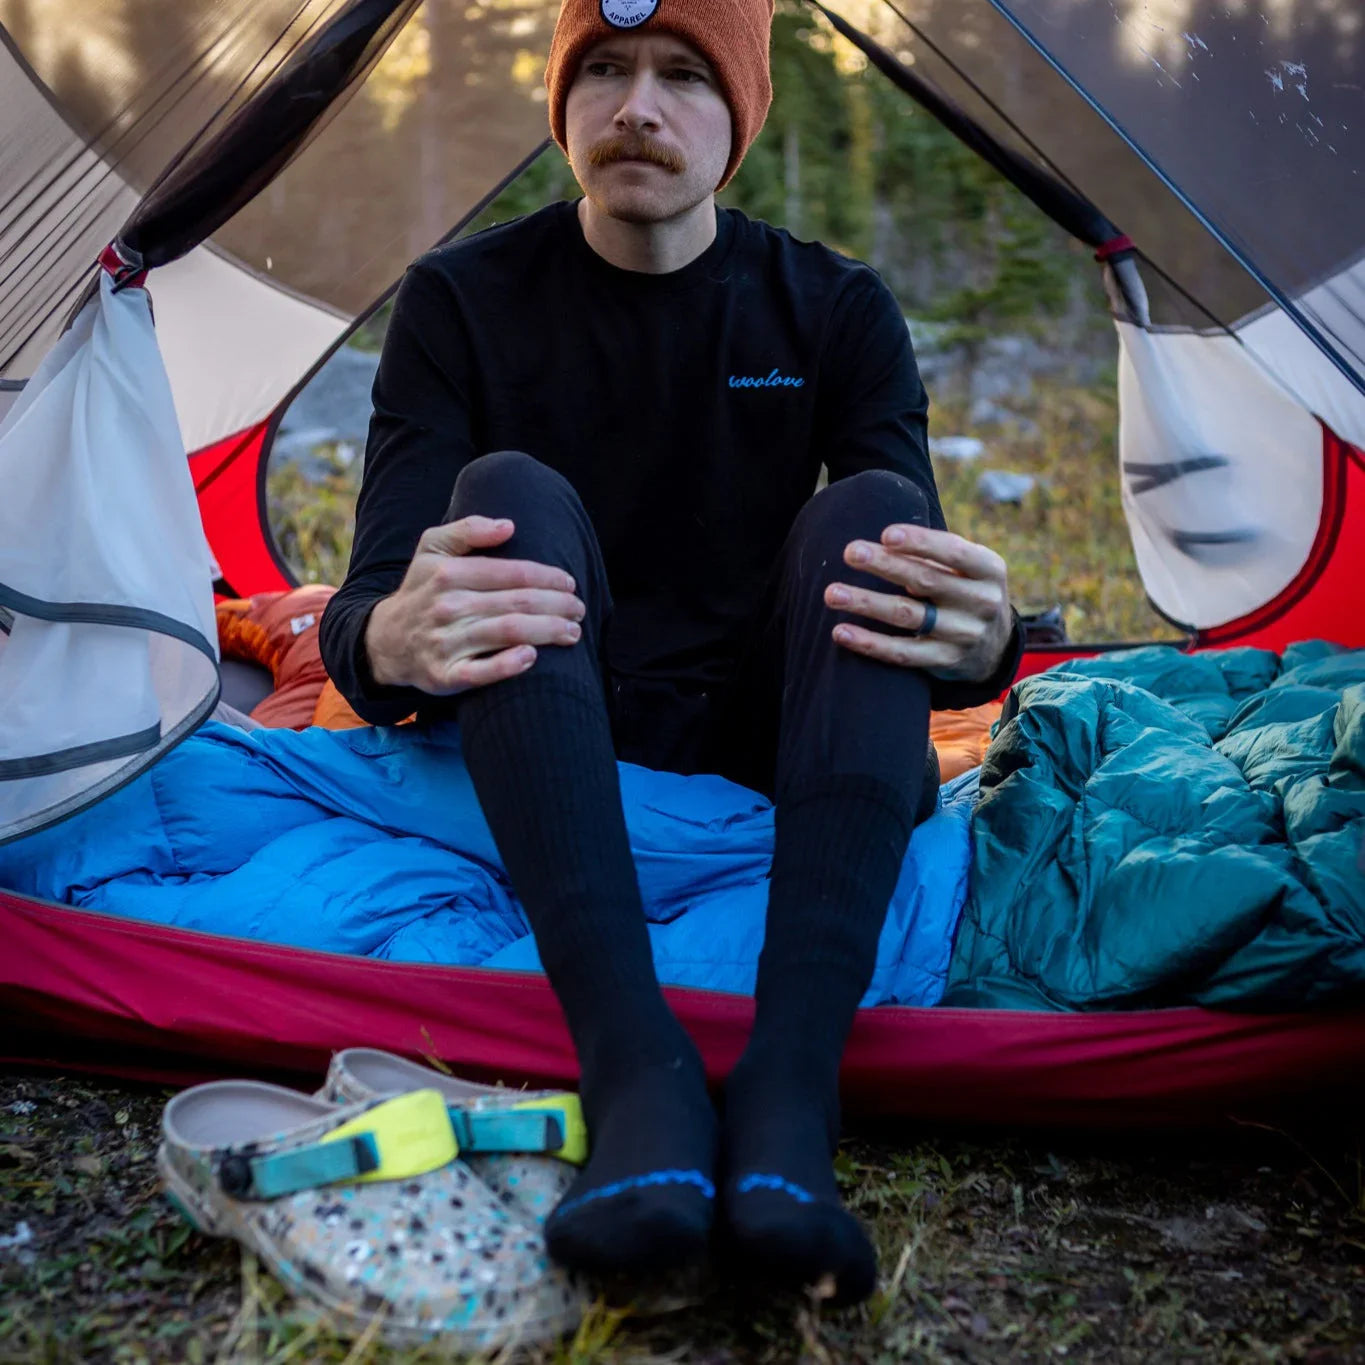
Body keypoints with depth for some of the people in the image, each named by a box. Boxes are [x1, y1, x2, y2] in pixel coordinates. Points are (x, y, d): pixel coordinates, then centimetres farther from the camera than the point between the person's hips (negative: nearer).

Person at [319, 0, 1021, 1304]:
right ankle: (638, 1078, -43)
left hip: (757, 752, 1)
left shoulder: (836, 312, 0)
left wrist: (975, 642, -35)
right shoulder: (464, 301, -4)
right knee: (511, 493, -29)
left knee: (873, 508, -26)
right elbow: (372, 600, -13)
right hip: (544, 742, -1)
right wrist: (388, 641, -40)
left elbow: (908, 568, -8)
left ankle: (789, 1094, -41)